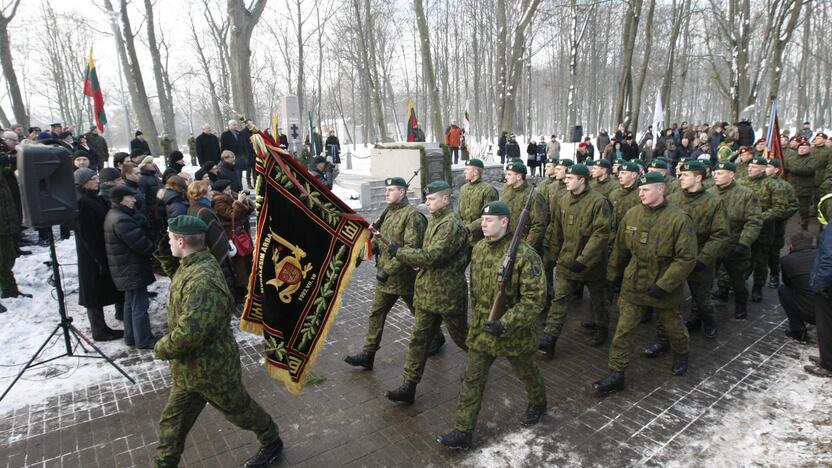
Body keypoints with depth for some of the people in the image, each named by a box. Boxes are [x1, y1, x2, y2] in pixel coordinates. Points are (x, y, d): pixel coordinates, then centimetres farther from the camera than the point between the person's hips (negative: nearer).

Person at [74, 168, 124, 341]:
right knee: (96, 292, 3)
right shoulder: (80, 203, -20)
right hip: (92, 255, -9)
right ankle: (100, 331, 15)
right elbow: (87, 235, -22)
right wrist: (100, 259, -20)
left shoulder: (96, 198, 7)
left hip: (107, 251, 9)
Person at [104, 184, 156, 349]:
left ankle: (131, 337, 30)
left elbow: (141, 224, 11)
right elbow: (140, 242, -21)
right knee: (140, 304, -2)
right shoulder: (121, 220, -24)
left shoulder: (114, 215, 11)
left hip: (126, 269, 11)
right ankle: (144, 340, 7)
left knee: (131, 302, 19)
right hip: (132, 269, -11)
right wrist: (156, 252, -7)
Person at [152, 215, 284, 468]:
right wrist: (166, 256, 4)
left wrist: (161, 348, -17)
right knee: (172, 421, 19)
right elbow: (178, 280, 22)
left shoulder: (202, 282, -35)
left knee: (241, 410, 16)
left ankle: (272, 443, 40)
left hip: (212, 369, -8)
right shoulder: (192, 264, -3)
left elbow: (189, 333, -38)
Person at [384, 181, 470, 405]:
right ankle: (408, 387, 13)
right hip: (426, 292, 8)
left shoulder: (452, 225, -20)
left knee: (461, 336, 14)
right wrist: (404, 254, -1)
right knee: (419, 339, 7)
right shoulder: (434, 220, 11)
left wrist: (399, 252, -20)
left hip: (448, 294, -8)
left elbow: (432, 256, -28)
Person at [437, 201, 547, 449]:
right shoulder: (479, 249, -1)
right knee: (472, 379, 8)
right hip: (481, 330, 5)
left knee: (526, 372, 21)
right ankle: (462, 432, 20)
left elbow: (535, 298, -24)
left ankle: (538, 404, 52)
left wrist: (504, 324, -29)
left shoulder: (524, 254, -23)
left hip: (514, 332, -5)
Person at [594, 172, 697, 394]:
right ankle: (616, 375, 12)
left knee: (673, 326, 22)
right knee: (623, 330, 3)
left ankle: (681, 355, 52)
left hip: (665, 289, -3)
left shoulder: (678, 219, -16)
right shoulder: (632, 215, -4)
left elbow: (687, 258, -17)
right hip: (632, 285, 3)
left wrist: (663, 284, -21)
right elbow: (620, 248, 8)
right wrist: (613, 274, 14)